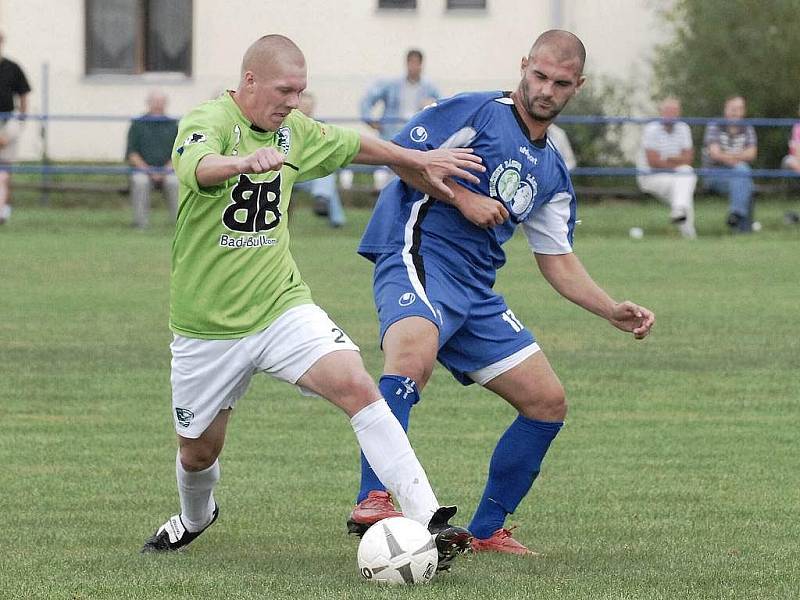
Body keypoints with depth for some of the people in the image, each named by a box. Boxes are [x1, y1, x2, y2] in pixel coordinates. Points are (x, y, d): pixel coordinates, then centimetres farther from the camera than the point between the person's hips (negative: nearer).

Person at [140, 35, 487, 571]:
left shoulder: (291, 129, 3)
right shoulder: (208, 122, -18)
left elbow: (352, 145, 24)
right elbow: (198, 166, -42)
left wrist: (421, 160, 26)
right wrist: (245, 161, -63)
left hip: (282, 306, 3)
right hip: (209, 325, -3)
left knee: (358, 386, -22)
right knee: (199, 450, 14)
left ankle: (426, 521, -28)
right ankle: (195, 518, 50)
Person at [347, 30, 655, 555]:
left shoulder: (553, 174, 20)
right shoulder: (479, 112, -2)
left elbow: (558, 261, 23)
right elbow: (400, 153, -6)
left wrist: (614, 312, 11)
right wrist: (462, 197, -12)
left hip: (476, 292, 8)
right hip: (419, 259, -8)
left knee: (548, 402, 7)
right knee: (413, 355, -39)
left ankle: (486, 531, 18)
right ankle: (373, 502, -44)